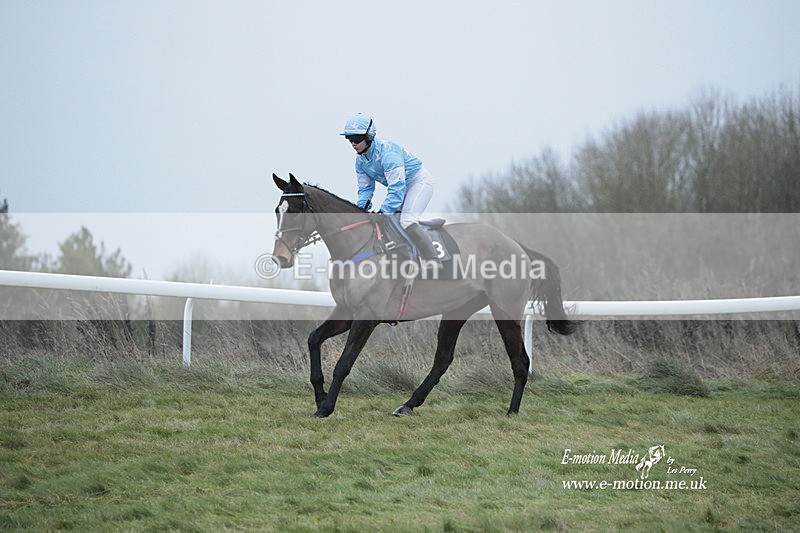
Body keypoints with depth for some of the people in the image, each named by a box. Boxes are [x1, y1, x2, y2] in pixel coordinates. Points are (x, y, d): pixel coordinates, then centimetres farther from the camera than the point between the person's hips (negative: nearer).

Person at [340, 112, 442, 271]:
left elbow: (397, 188, -36)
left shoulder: (386, 151, -32)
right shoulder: (360, 160, -4)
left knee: (407, 222, -25)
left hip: (419, 181, -9)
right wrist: (361, 210, -15)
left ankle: (433, 262, -25)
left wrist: (383, 212, -39)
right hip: (401, 187, 9)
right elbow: (365, 188, 4)